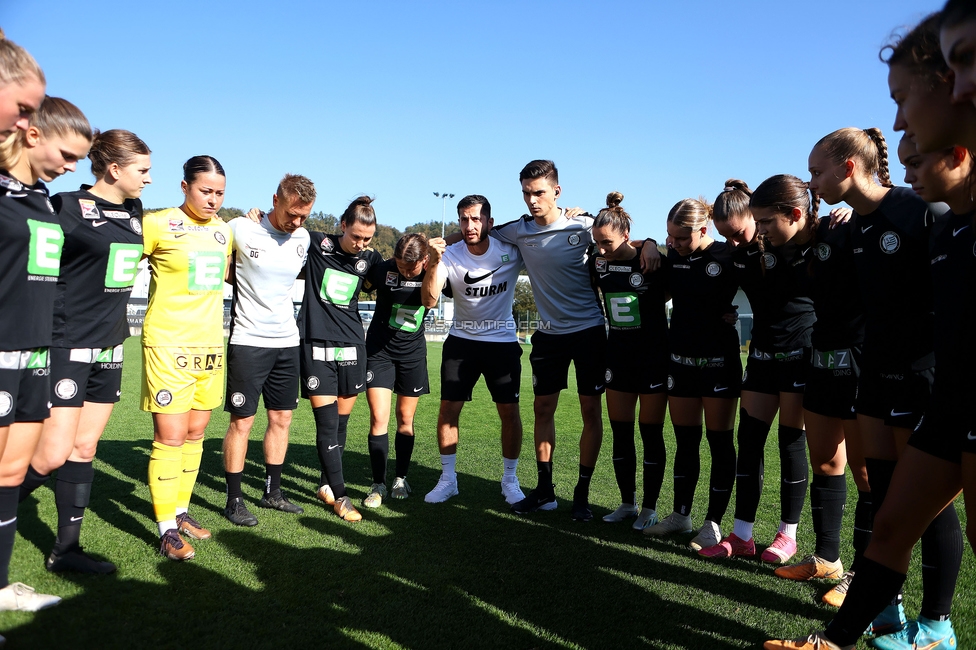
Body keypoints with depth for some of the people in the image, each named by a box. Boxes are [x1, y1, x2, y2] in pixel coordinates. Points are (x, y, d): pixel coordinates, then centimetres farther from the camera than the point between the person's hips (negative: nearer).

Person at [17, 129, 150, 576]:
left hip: (108, 349, 7)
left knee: (84, 449, 10)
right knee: (54, 453, -7)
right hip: (66, 348, -7)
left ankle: (66, 550, 19)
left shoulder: (135, 213, 10)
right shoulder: (67, 206, -11)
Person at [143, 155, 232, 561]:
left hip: (210, 343, 6)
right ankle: (167, 529, 5)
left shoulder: (225, 231, 10)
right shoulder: (157, 224, -8)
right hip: (168, 342, -6)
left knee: (196, 431, 13)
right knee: (170, 436, -4)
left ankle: (180, 511, 27)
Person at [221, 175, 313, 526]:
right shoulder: (240, 229, -11)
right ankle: (234, 500, 11)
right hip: (248, 340, -5)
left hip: (287, 341, 5)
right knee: (242, 421, -2)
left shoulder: (303, 239, 6)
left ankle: (272, 491, 24)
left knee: (282, 418, 10)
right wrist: (240, 278, -6)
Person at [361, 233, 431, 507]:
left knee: (405, 420, 9)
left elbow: (430, 301, -29)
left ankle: (400, 478, 26)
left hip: (413, 353, 1)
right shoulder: (382, 269, -11)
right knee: (378, 419, -8)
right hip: (379, 350, -1)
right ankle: (378, 484, 4)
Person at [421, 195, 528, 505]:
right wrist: (434, 262, -35)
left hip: (503, 342, -1)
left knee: (510, 412, -2)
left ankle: (510, 481, 16)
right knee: (448, 409, 0)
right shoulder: (450, 255, -11)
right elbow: (429, 300, -20)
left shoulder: (511, 249, -11)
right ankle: (447, 479, 16)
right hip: (461, 341, 1)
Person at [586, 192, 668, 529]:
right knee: (620, 433, 9)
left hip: (653, 359, -4)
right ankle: (627, 504, 24)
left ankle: (649, 507, 17)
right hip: (618, 357, 5)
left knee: (651, 434, 3)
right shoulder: (597, 263, -1)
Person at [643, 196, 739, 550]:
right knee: (685, 441, 13)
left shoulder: (727, 256, -11)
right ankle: (681, 514, 25)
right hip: (681, 360, 5)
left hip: (719, 362, -5)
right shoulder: (672, 255, 4)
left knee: (719, 441, 4)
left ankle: (713, 522, 14)